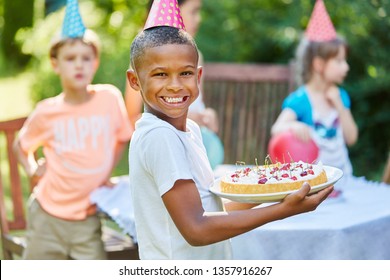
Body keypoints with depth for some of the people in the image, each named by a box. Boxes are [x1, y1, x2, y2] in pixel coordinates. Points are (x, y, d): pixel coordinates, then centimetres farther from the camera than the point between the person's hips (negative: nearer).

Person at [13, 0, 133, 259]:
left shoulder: (110, 98, -7)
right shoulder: (46, 112, -6)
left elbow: (122, 138, 10)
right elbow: (21, 145, 12)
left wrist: (106, 174, 1)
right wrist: (33, 170, -4)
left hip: (87, 218, 0)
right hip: (48, 215, 0)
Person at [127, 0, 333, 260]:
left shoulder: (190, 129, 4)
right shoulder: (159, 137, -21)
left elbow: (203, 210, 6)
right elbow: (196, 229, -25)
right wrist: (283, 209, -24)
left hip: (208, 270, 8)